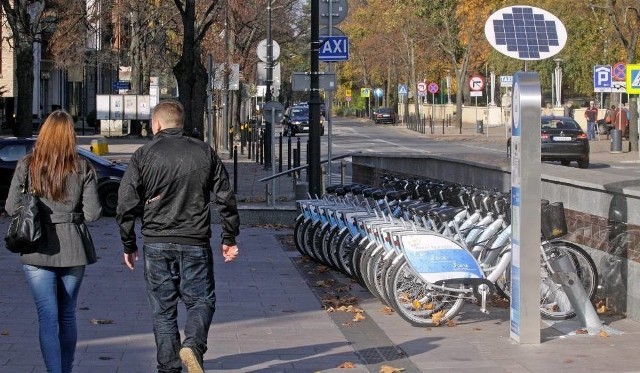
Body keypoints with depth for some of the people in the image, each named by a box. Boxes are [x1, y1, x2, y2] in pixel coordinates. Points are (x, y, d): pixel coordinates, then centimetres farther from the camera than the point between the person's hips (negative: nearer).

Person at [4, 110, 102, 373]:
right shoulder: (82, 168, -3)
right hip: (72, 249, 2)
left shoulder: (26, 166, -4)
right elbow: (92, 213, -7)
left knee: (48, 317, -3)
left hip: (38, 251, -2)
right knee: (67, 315, 16)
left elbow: (11, 208, -4)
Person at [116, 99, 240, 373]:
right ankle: (193, 344, -17)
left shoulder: (144, 155, 0)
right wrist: (230, 239, 12)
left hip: (156, 243, 0)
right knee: (201, 300, 9)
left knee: (163, 309, 8)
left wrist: (129, 245, 8)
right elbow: (226, 198, 5)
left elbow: (126, 205, -1)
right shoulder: (205, 152, 6)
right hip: (195, 243, 1)